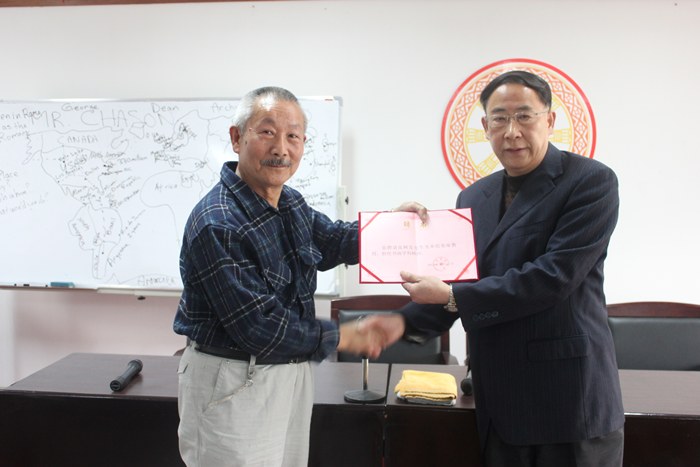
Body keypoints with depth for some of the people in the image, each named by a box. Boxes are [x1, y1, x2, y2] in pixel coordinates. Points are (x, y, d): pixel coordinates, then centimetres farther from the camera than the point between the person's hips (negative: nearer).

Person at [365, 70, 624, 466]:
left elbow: (554, 275, -19)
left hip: (570, 400, -5)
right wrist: (406, 322, -4)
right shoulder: (473, 198, 10)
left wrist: (451, 296, -16)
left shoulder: (592, 181, -8)